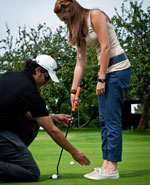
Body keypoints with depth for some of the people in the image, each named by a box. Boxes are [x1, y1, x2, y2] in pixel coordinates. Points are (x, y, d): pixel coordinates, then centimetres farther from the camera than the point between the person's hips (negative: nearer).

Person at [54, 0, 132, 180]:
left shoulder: (95, 15, -10)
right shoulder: (78, 30, 14)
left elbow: (106, 47, -17)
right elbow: (80, 63, 13)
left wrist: (101, 79, -17)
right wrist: (73, 90, 8)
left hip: (118, 67, -9)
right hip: (105, 69, 9)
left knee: (112, 118, -11)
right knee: (104, 120, 5)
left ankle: (111, 167, -10)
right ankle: (107, 165, 7)